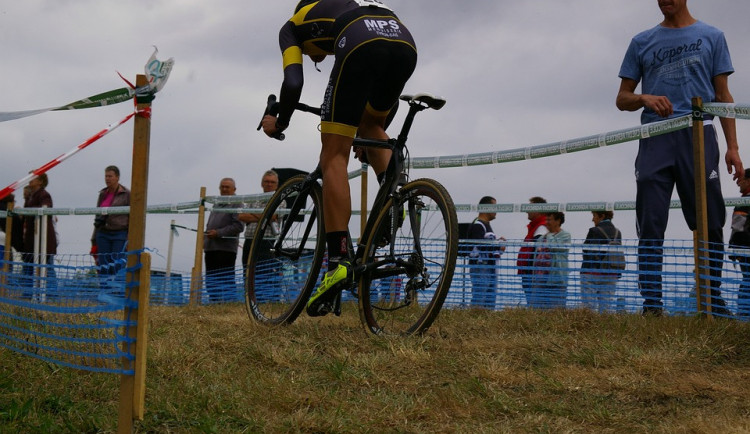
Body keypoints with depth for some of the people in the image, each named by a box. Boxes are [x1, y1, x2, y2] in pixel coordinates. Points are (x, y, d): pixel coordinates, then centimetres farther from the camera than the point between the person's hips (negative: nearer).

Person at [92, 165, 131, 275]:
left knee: (117, 267, -9)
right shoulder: (102, 194, 14)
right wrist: (94, 241, 17)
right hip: (103, 234, 5)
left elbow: (132, 217, -5)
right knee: (103, 269, 2)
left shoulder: (126, 194, -2)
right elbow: (97, 218, 19)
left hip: (120, 235, -5)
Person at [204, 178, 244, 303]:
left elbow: (238, 226, -13)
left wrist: (218, 233, -17)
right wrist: (207, 234, 12)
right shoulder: (216, 205, 23)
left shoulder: (236, 204, -3)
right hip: (211, 248, 8)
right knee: (211, 280, 9)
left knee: (225, 280, -8)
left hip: (226, 249, -8)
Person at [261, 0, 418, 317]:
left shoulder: (293, 26, 30)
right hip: (406, 43, 5)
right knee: (371, 124, 33)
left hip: (361, 46, -5)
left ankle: (339, 261, -6)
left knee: (334, 157, 3)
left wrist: (278, 124, 31)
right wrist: (375, 134, 54)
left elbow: (293, 84, 12)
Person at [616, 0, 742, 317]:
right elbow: (622, 98, 17)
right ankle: (651, 305, -6)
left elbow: (723, 96, 12)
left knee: (710, 223, -1)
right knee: (651, 224, -6)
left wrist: (732, 146, 2)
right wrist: (645, 98, -7)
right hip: (655, 139, 1)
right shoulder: (642, 42, 17)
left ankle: (713, 303, 6)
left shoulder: (711, 37, 15)